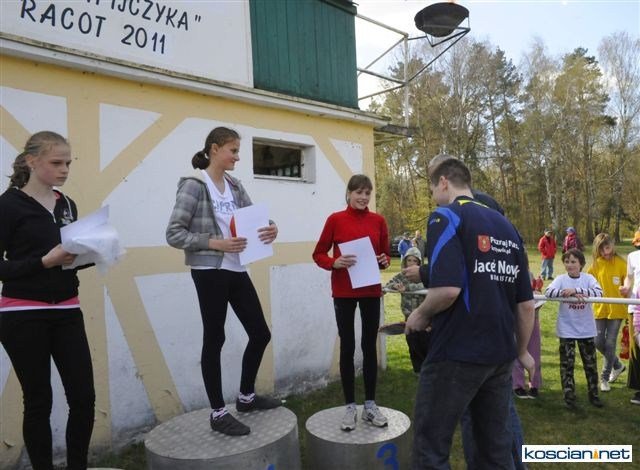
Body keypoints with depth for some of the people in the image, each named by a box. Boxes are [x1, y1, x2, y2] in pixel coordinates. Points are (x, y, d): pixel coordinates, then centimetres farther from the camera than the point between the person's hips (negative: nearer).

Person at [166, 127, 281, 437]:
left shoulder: (235, 186, 10)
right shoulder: (194, 185, -10)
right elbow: (173, 234, -13)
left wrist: (270, 228, -14)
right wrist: (215, 243, -23)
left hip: (236, 271, 7)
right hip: (209, 272, -7)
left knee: (260, 333, 11)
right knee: (214, 339, 4)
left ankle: (246, 397, 32)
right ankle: (218, 413, 20)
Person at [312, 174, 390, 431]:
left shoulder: (378, 220, 3)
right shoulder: (335, 220, -5)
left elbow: (385, 254, 13)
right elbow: (318, 254, -1)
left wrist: (384, 261, -9)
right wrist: (335, 263, -19)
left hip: (371, 291, 3)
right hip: (344, 292, -2)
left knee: (370, 347, 9)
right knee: (347, 348, 5)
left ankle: (370, 405, 22)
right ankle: (350, 407, 18)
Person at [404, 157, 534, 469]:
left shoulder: (446, 216, -10)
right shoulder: (507, 227, 13)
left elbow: (448, 289, -24)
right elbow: (526, 303, 14)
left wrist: (421, 316, -5)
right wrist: (521, 351, 25)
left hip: (456, 354, -8)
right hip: (500, 354, 8)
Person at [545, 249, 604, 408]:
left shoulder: (588, 278, -5)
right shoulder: (561, 279, -6)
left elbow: (599, 292, -22)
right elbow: (548, 292, -21)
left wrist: (575, 290, -32)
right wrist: (566, 293, -35)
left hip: (586, 329, 1)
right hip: (566, 329, -1)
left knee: (591, 363, 13)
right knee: (567, 363, 6)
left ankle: (593, 394, 30)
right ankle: (569, 396, 19)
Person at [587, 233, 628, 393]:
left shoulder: (621, 263, -6)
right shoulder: (595, 264, -1)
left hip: (616, 309, -2)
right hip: (600, 309, 3)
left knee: (610, 343, 0)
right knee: (598, 342, 5)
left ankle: (605, 378, 14)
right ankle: (618, 365, 33)